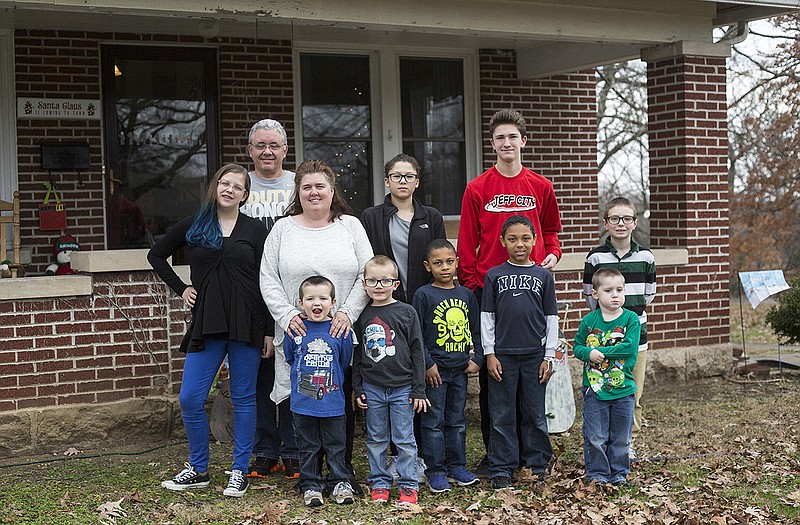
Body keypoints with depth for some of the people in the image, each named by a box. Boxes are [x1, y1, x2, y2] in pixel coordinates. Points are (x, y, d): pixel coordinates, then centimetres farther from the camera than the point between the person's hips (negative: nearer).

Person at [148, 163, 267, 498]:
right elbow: (156, 255, 21)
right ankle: (198, 470, 16)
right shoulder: (193, 227, 8)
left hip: (247, 325, -2)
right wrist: (180, 289, 9)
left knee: (243, 398, 5)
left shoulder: (255, 231, 3)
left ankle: (239, 472, 15)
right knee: (190, 399, -1)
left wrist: (269, 331, -4)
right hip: (206, 324, 2)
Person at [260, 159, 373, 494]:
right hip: (298, 334, 0)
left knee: (343, 403, 3)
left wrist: (347, 312, -10)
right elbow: (268, 280, 4)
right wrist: (287, 315, -10)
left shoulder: (350, 226, 9)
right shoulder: (283, 229, 8)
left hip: (343, 333, 0)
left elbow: (368, 275, 2)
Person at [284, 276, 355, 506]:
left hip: (333, 403, -1)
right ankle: (310, 486, 20)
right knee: (308, 447, 10)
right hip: (303, 403, 1)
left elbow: (345, 362, 8)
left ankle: (340, 484, 20)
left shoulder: (340, 331, -4)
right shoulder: (295, 331, -3)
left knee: (335, 445, 9)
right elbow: (290, 358, 12)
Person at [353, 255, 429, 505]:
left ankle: (408, 485, 14)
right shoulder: (363, 316, 3)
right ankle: (379, 483, 22)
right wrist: (357, 389, 6)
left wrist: (418, 390, -3)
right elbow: (357, 355, 10)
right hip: (372, 389, 2)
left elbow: (417, 352, -1)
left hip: (402, 388, -2)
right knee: (376, 439, 10)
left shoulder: (407, 313, -3)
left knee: (405, 440, 3)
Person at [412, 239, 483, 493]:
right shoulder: (423, 295, -6)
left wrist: (477, 358, 3)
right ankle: (436, 471, 9)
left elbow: (476, 330, 13)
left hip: (460, 369, 4)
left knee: (457, 421, 13)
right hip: (435, 369, -4)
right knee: (434, 422, 1)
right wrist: (427, 364, -13)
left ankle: (457, 466, 23)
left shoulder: (466, 294, 8)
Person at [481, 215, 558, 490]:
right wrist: (489, 354, -2)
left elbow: (551, 318, 7)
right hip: (502, 354, -1)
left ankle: (536, 465, 20)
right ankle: (501, 469, 11)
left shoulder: (543, 276, 5)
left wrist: (549, 356, 2)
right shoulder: (494, 275, 3)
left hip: (535, 355, 1)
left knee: (535, 414, 8)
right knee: (502, 416, 3)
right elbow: (486, 317, 4)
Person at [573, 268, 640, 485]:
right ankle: (597, 473, 19)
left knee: (621, 437, 11)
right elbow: (577, 347, 3)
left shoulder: (630, 319, -5)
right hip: (594, 388, 0)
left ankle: (619, 473, 26)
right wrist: (589, 353, -18)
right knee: (595, 437, 5)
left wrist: (601, 351, -18)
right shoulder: (589, 320, -1)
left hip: (623, 388, 0)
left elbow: (630, 347, -16)